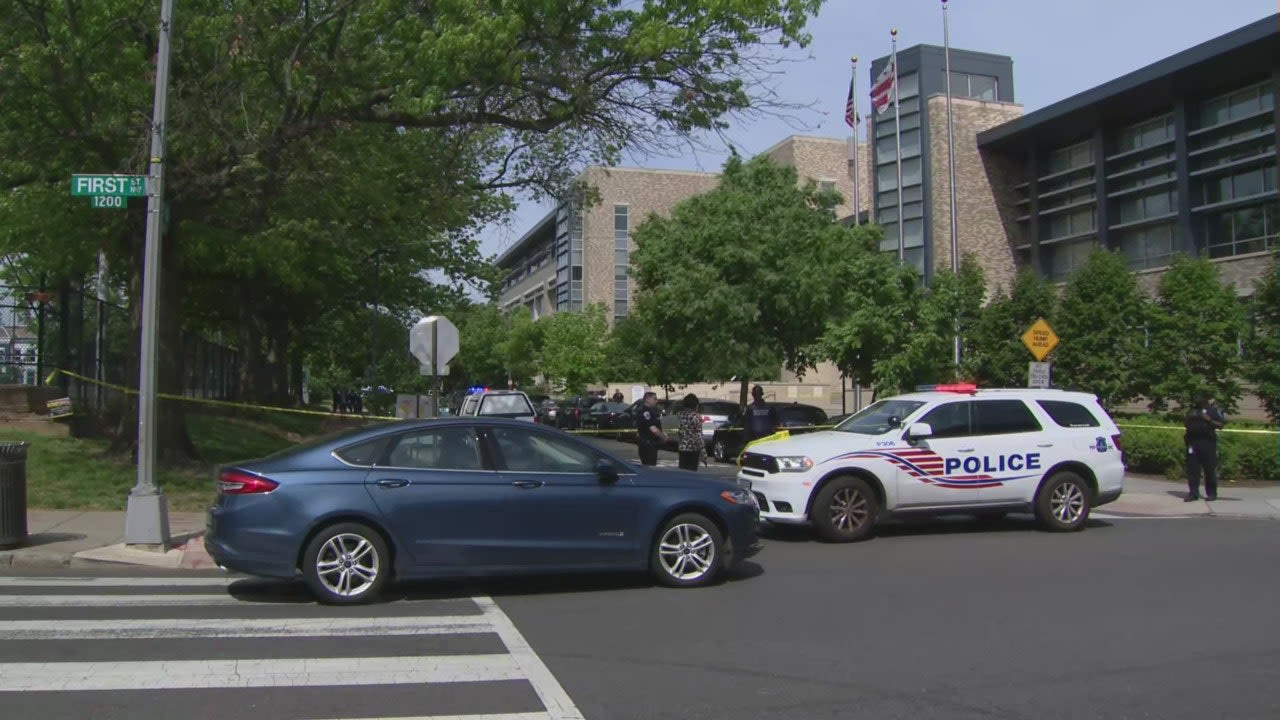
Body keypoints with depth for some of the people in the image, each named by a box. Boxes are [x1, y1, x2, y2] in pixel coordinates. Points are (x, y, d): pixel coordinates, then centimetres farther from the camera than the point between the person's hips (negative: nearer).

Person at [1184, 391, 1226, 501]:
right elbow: (1185, 424, 27)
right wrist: (1189, 418, 6)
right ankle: (1193, 493, 3)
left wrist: (1209, 420, -15)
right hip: (1193, 441, 5)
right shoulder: (1192, 411, 19)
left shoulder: (1212, 410, 3)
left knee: (1210, 468, -2)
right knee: (1192, 468, 0)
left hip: (1208, 442, -5)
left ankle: (1211, 493, 6)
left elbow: (1221, 424, -2)